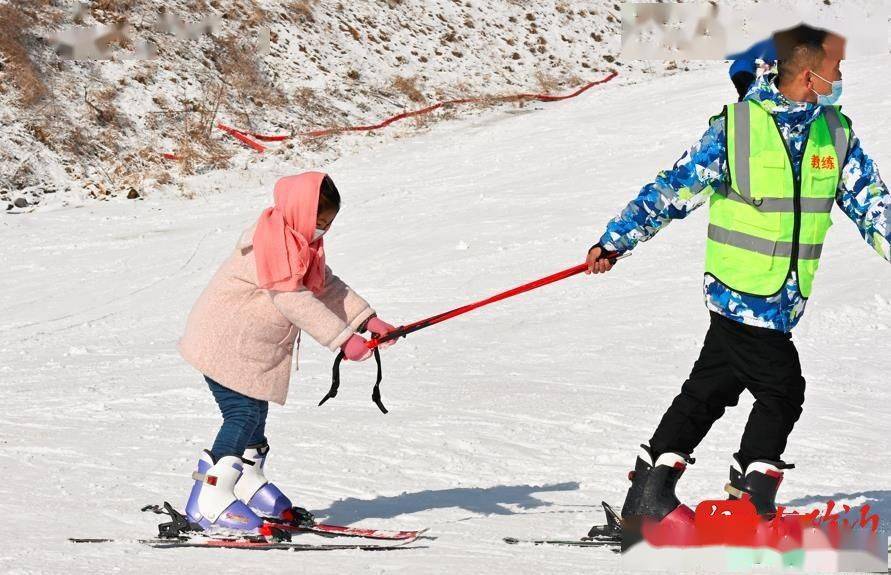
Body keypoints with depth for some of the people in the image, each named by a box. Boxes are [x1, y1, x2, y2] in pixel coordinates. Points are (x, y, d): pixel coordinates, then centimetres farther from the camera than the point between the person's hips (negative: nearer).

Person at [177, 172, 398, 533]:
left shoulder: (302, 242, 9)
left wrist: (367, 319, 1)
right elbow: (296, 302, -30)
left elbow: (328, 286, 13)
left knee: (255, 413, 19)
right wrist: (343, 339, -31)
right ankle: (210, 501, -16)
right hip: (224, 343, -10)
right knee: (243, 414, -15)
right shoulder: (271, 243, -25)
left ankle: (247, 483, 35)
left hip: (253, 348, 10)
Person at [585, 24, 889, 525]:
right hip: (741, 292, -6)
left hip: (784, 300, 6)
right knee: (782, 391, -8)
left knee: (710, 388, 11)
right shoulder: (735, 126, -12)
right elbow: (675, 188, -6)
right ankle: (751, 500, 6)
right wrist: (615, 240, -5)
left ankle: (649, 496, 19)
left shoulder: (837, 132, 4)